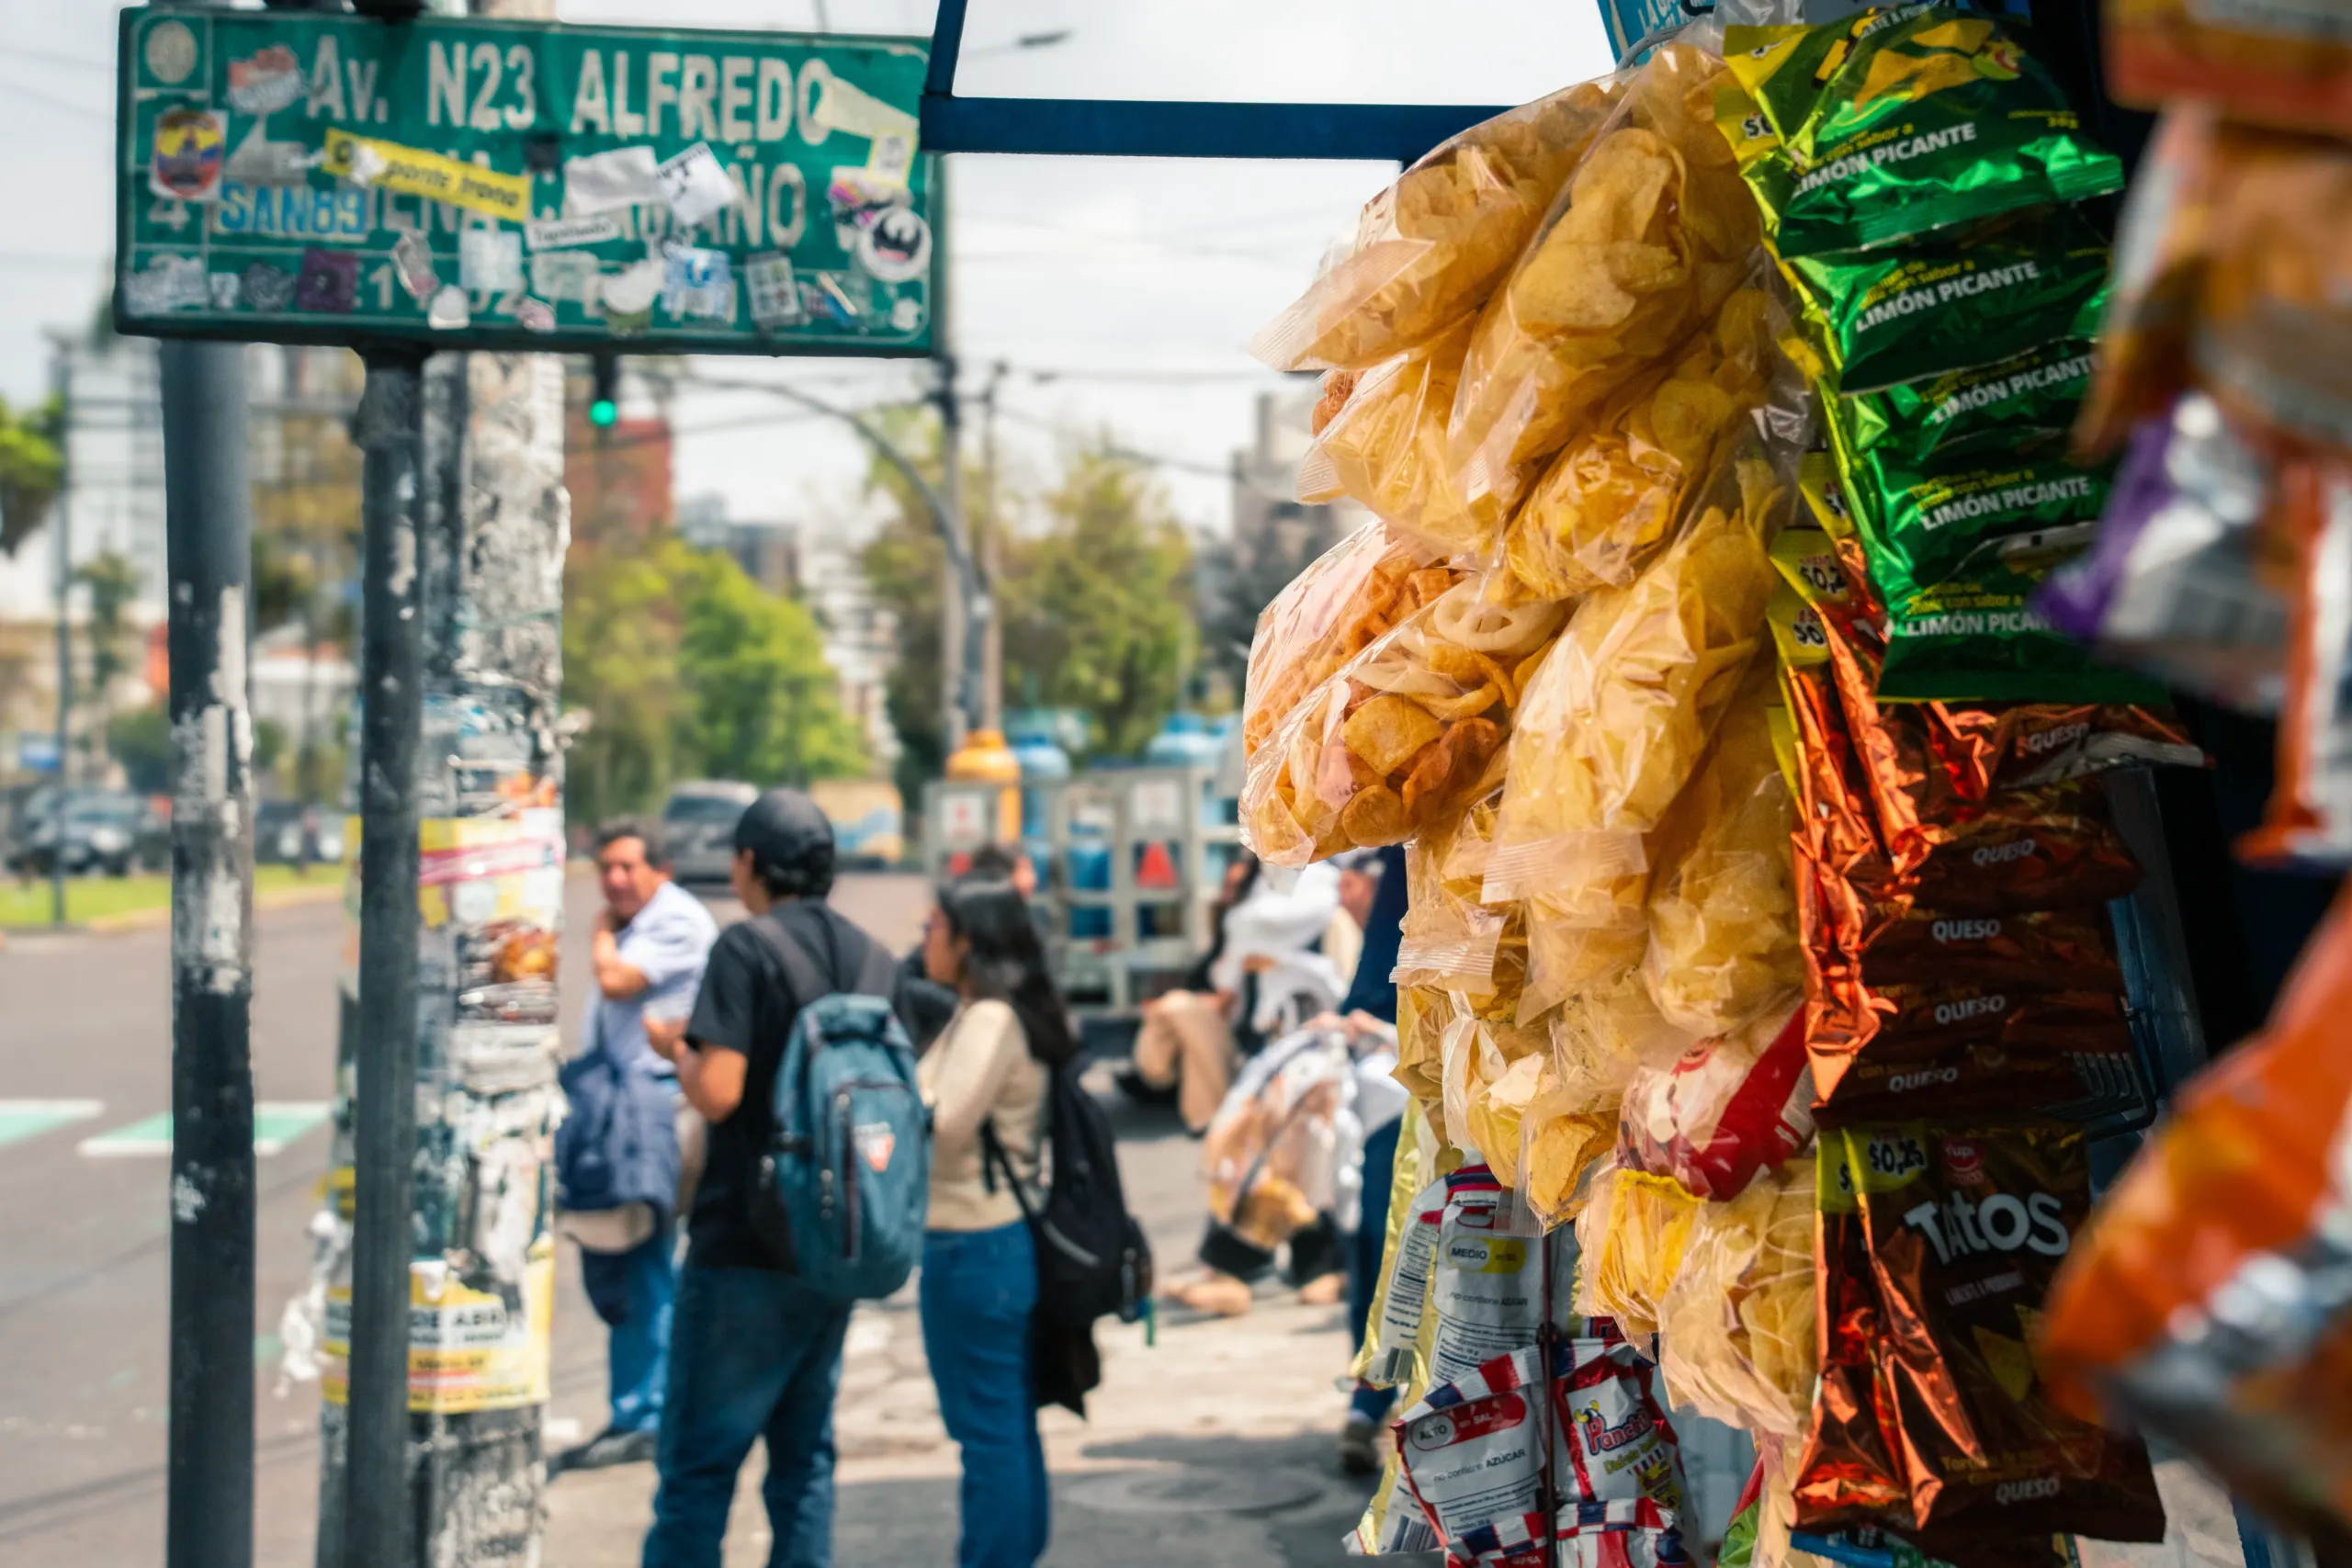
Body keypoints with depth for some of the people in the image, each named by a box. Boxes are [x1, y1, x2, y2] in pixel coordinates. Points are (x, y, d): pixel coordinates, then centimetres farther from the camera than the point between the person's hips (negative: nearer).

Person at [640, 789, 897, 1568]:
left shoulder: (745, 949, -12)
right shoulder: (869, 956, 9)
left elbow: (718, 1092, -21)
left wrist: (676, 1050, 0)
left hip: (743, 1247, -7)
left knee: (698, 1460, -2)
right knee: (805, 1457, 13)